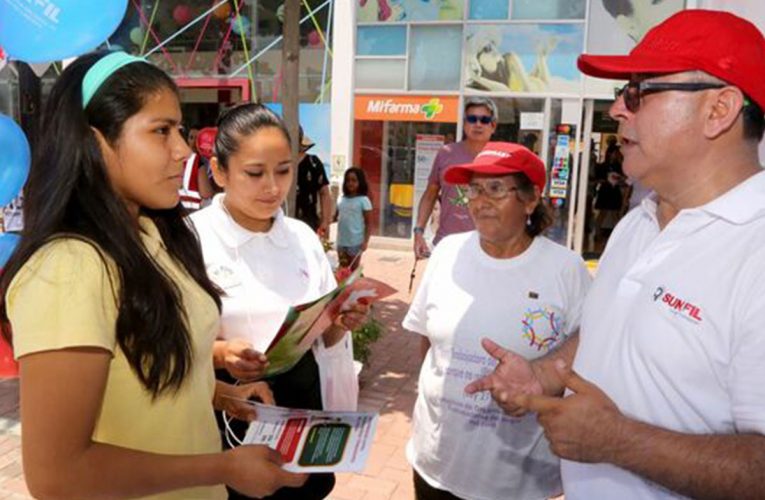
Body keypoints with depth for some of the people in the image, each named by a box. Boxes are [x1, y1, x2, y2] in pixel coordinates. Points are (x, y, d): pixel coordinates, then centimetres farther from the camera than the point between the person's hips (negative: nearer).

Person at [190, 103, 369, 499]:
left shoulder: (304, 237, 1)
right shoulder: (190, 239, -13)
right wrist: (219, 353, -28)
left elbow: (325, 338, 8)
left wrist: (341, 325, -13)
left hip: (302, 403, 4)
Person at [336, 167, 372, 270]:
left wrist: (365, 241, -15)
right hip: (341, 241, 5)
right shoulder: (342, 199, 8)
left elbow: (369, 223, -7)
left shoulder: (363, 200, -7)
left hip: (355, 242, -5)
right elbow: (337, 216, 18)